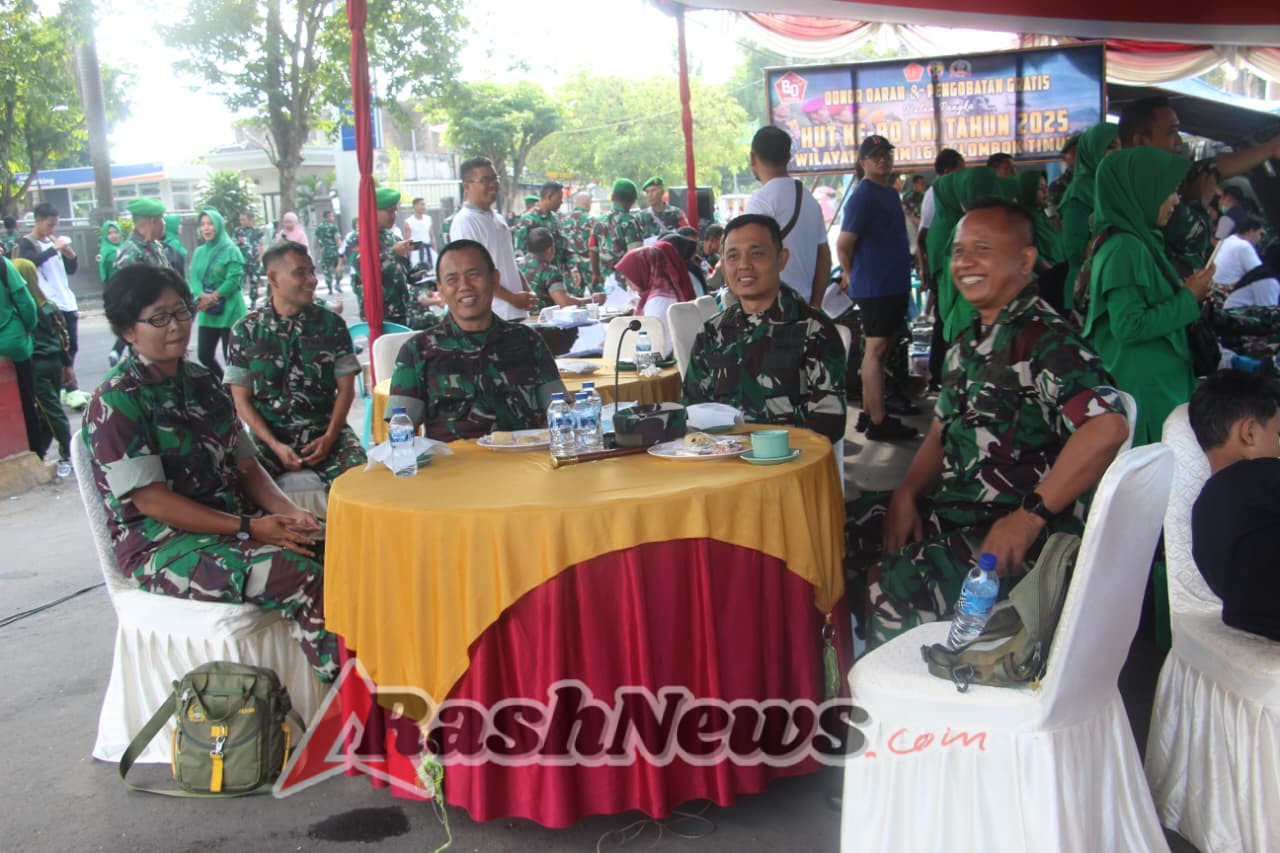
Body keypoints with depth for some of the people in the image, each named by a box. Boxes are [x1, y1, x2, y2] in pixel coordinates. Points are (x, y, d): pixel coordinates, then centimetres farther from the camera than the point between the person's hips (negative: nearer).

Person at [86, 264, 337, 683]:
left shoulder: (202, 382, 13)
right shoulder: (115, 403, -8)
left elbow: (246, 465, 12)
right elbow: (150, 499, -15)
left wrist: (287, 512, -8)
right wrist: (248, 529, -21)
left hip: (234, 519, 7)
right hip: (160, 542, -7)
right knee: (298, 576, -29)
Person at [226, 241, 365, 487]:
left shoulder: (331, 324, 5)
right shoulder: (246, 330, 2)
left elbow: (345, 388, 5)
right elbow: (241, 399, 3)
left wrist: (329, 437, -10)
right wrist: (275, 445, -10)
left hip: (324, 430, 1)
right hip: (269, 434, -1)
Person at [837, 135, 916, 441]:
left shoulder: (890, 193, 15)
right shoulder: (862, 197, -13)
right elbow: (843, 244, -14)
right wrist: (851, 275, -1)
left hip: (894, 284, 9)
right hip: (874, 286, -9)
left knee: (880, 348, 12)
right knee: (876, 348, -7)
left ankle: (869, 413, 20)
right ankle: (878, 422, -5)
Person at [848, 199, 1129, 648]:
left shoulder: (1046, 338, -16)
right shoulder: (969, 342, 15)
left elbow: (1108, 426, -29)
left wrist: (1029, 517, -25)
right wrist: (907, 493, 0)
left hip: (1013, 532, -9)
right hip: (950, 509, 9)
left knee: (895, 584, -28)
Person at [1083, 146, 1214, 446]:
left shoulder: (1143, 241, 13)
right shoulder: (1124, 248, -17)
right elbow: (1129, 327, -22)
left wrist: (1187, 292, 9)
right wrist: (1188, 298, -14)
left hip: (1161, 383, 10)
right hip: (1142, 389, -10)